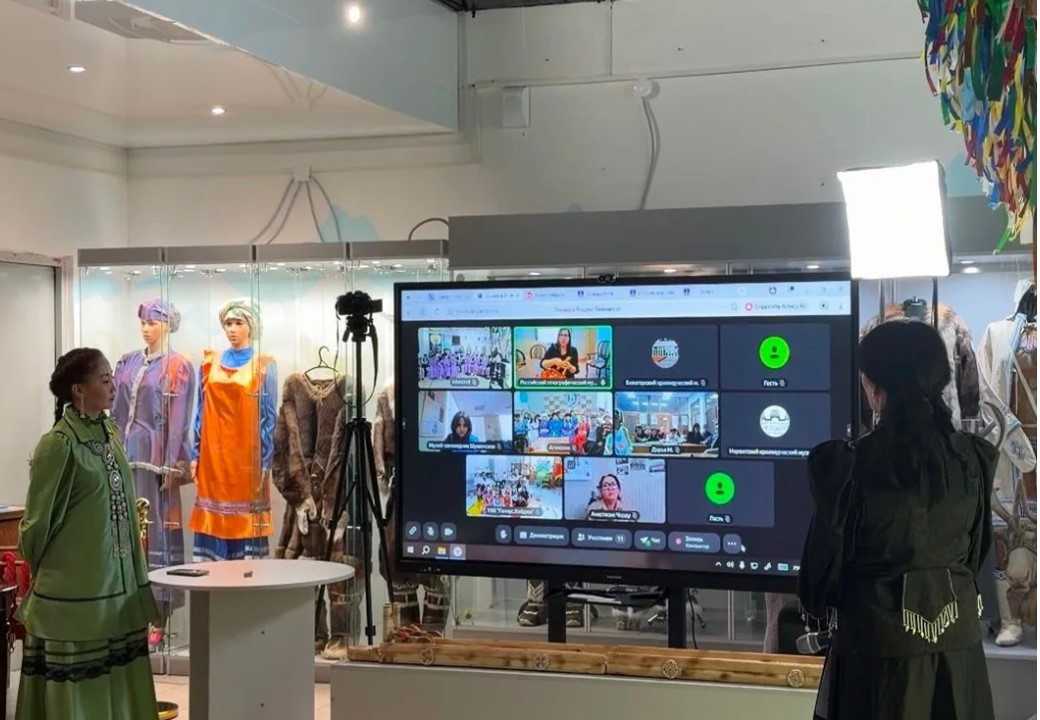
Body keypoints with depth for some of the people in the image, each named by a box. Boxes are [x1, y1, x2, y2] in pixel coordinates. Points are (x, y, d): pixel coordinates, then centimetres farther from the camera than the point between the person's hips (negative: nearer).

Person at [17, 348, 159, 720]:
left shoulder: (110, 432, 7)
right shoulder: (58, 444, -15)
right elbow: (38, 520, -8)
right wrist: (44, 573, 4)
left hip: (119, 580, 7)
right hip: (76, 587, -7)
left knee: (116, 682, 12)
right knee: (78, 685, 2)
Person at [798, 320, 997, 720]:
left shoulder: (851, 465, -17)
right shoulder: (974, 459, -4)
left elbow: (828, 556, -6)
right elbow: (977, 547, 10)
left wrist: (818, 605, 15)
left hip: (879, 635, -4)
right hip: (957, 632, 4)